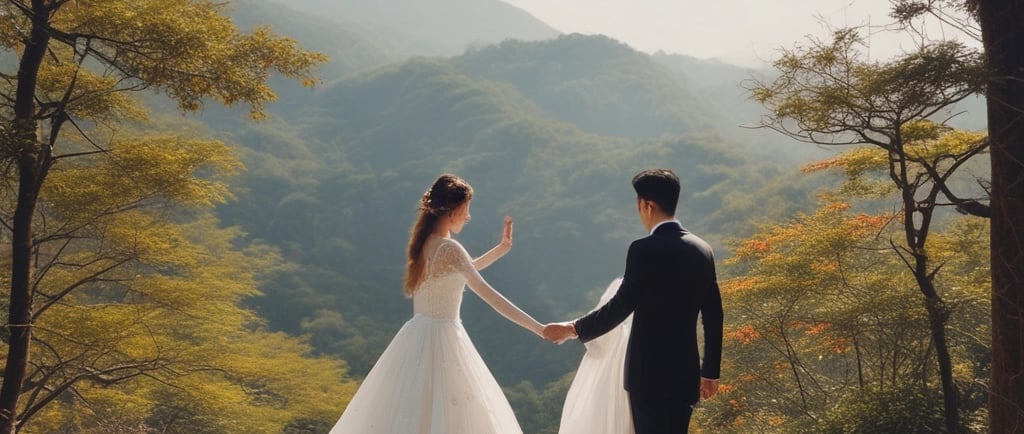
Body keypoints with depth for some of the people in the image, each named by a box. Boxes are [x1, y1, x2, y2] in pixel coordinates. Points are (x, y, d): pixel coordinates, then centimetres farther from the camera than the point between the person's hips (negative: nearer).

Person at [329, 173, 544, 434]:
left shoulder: (424, 241, 7)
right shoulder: (448, 248, -19)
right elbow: (487, 294, -24)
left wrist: (502, 248, 19)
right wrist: (539, 328, -24)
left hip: (418, 336, 9)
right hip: (441, 339, -9)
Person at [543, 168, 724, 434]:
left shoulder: (645, 250, -15)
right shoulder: (702, 250, 6)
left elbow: (620, 306, -16)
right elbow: (713, 315, 10)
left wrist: (573, 329, -2)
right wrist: (710, 371, 17)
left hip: (649, 372, -6)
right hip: (685, 372, 7)